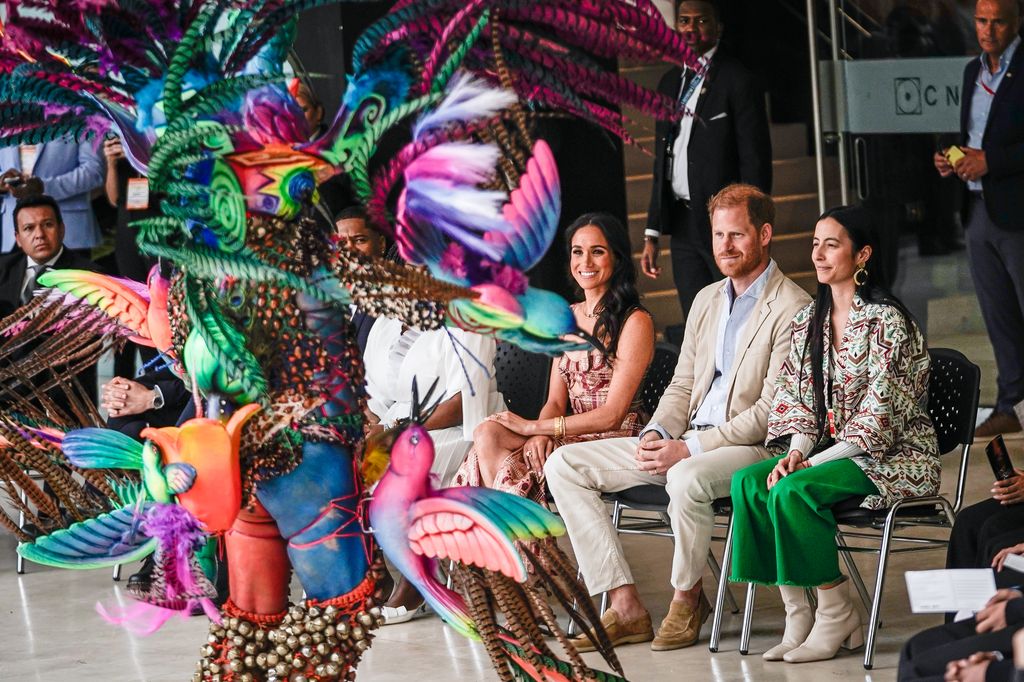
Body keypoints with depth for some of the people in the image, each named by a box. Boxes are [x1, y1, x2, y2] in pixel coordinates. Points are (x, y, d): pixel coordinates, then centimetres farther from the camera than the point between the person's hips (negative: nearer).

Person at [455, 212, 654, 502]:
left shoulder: (635, 322, -6)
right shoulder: (568, 318, 18)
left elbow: (612, 414, -12)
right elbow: (556, 400, 14)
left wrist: (533, 427, -13)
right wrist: (540, 434, -10)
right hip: (573, 434, 7)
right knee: (487, 433, -23)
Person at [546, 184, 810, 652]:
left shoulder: (792, 310, -9)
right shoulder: (707, 301, 17)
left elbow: (771, 411, -16)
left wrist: (689, 449, -20)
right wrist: (656, 435, -3)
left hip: (753, 447, -8)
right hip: (686, 443, 8)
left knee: (688, 478, -41)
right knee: (563, 464, -4)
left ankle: (688, 597, -12)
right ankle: (626, 608, -11)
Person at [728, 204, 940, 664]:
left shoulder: (887, 321, -14)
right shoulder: (809, 320, 10)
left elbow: (879, 414, -18)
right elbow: (794, 397, 9)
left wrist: (815, 461, -20)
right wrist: (796, 450, -10)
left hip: (895, 455, -7)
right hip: (830, 450, 7)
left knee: (792, 491, -30)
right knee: (747, 483, -19)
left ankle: (837, 613, -15)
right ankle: (796, 615, -18)